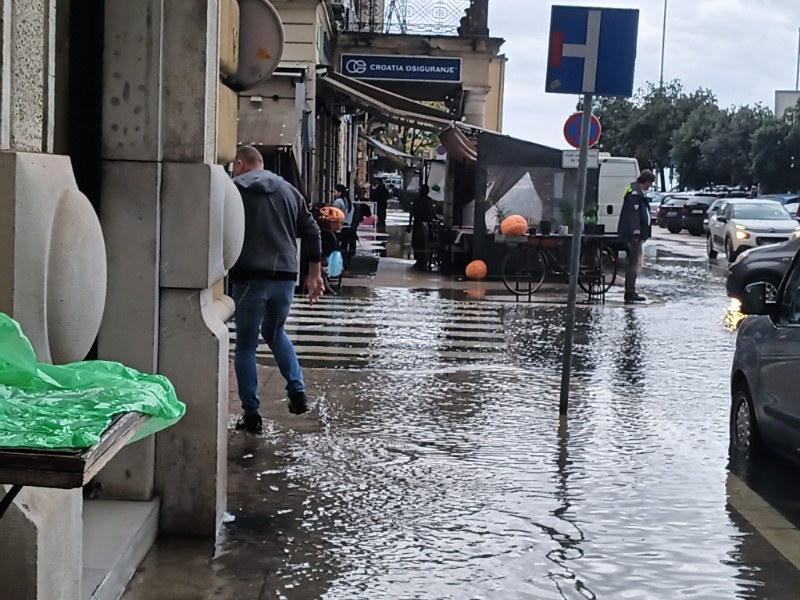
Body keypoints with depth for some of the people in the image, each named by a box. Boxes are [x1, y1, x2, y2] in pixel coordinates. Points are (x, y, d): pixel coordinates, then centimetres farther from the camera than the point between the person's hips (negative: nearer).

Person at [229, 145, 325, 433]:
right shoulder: (288, 190, 13)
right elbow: (311, 232, 13)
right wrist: (314, 274, 18)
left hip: (250, 277, -5)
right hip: (285, 277, 5)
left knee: (245, 346, 7)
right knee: (275, 333, 27)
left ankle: (251, 415, 6)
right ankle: (298, 392, 14)